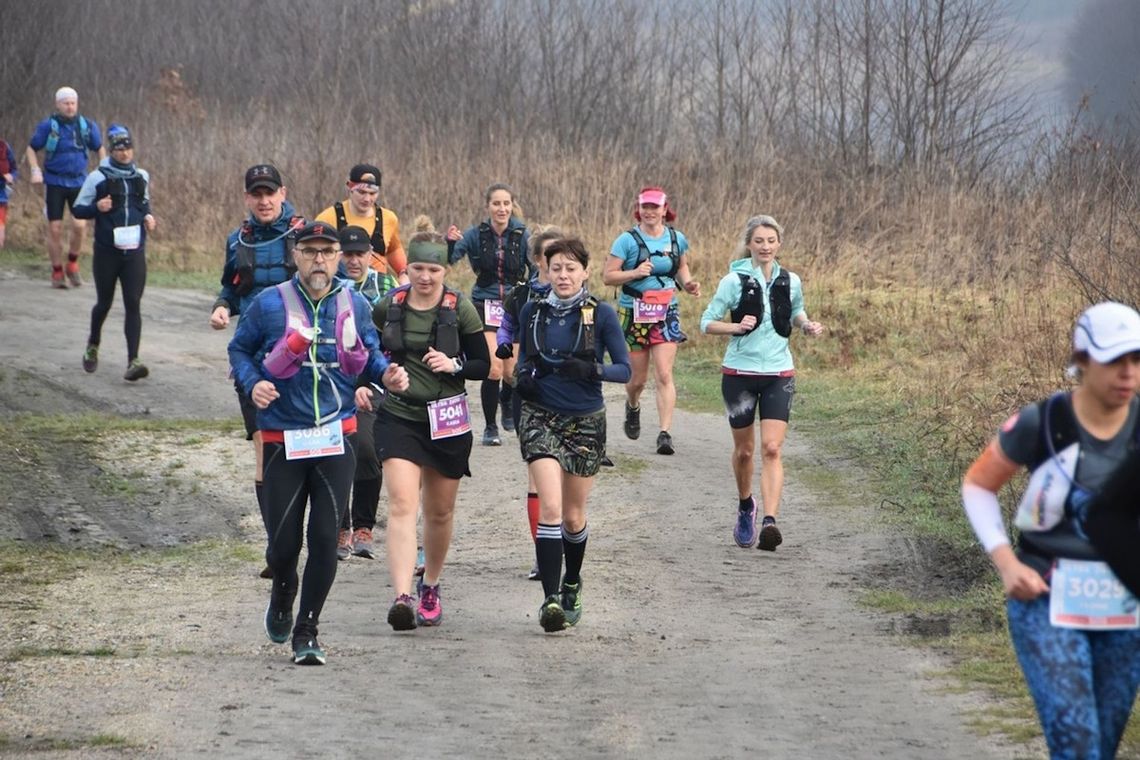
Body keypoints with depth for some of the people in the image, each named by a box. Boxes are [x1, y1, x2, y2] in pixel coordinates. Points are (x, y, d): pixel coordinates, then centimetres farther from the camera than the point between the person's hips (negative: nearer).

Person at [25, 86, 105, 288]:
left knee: (79, 225, -13)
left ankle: (73, 265, 10)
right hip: (54, 182, -1)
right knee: (55, 229, -1)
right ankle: (57, 272, 11)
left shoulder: (87, 125, 2)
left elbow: (100, 148, 16)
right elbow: (31, 149, 5)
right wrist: (35, 170, -10)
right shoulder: (48, 126, -5)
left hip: (79, 182, 1)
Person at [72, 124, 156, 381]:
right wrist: (97, 207, -19)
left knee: (133, 304, -9)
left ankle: (133, 361, -15)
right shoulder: (98, 178, -4)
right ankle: (93, 346, 39)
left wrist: (148, 216, 5)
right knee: (104, 302, 11)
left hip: (134, 252, 2)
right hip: (107, 251, -2)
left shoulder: (142, 176, 8)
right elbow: (77, 209, 0)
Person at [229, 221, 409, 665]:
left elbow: (369, 354, 16)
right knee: (283, 541, 2)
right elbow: (239, 349, 7)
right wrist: (252, 382, -11)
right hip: (283, 440, -1)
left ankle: (306, 632, 8)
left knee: (325, 538, -5)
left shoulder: (354, 306, 3)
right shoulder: (269, 304, -5)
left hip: (337, 438, 1)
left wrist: (386, 373, -5)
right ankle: (282, 597, 37)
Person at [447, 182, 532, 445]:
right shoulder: (476, 234, -4)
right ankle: (490, 428, 3)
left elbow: (536, 271, 3)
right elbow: (448, 260, -10)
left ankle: (506, 402, 32)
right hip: (485, 305, -1)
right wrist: (450, 242, -29)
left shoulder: (522, 235, -2)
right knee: (494, 369, -14)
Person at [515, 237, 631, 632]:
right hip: (541, 418, 0)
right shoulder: (533, 312, 3)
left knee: (573, 515, 11)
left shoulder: (601, 314, -4)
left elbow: (625, 369, -4)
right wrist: (524, 375, -5)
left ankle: (571, 586, 36)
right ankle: (551, 599, -21)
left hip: (586, 422, 0)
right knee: (550, 507, -17)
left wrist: (592, 370, -23)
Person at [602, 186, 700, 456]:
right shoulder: (628, 240, -7)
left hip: (666, 313, 1)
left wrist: (688, 284, 2)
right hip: (634, 314, -1)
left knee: (664, 375, -11)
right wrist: (635, 273, -23)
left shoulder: (677, 239, 3)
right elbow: (608, 276, -8)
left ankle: (665, 433, -14)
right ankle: (633, 407, 43)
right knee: (637, 379, 8)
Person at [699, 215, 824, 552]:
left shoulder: (790, 281, 3)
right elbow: (707, 322, -5)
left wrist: (807, 324, 0)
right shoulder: (734, 281, -6)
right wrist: (737, 326, -22)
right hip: (740, 373, -1)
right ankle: (745, 507, 39)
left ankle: (769, 521, -23)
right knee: (744, 449, 11)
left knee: (771, 449, -13)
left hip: (779, 375, 1)